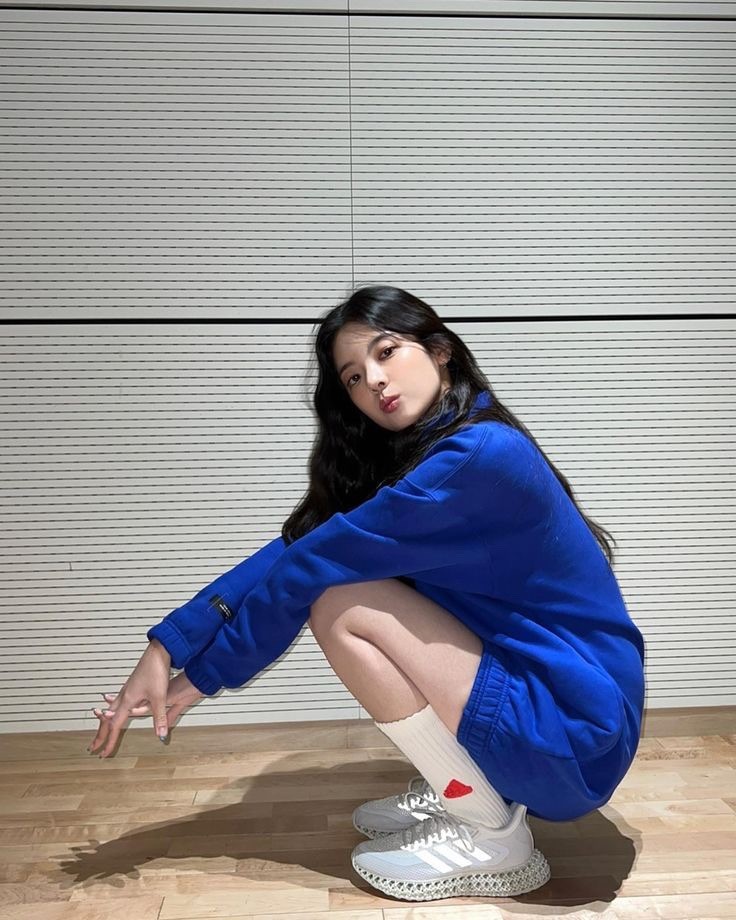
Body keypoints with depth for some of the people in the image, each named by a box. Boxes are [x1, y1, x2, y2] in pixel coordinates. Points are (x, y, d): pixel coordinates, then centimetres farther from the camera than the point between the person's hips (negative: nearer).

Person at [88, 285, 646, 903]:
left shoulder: (480, 455, -21)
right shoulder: (403, 458, 7)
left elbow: (312, 565, -20)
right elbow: (290, 552, -1)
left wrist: (204, 675, -9)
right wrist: (166, 649, -8)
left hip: (576, 736, -8)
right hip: (527, 690, 8)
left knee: (342, 606, -18)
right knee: (355, 584, 4)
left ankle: (493, 835, -5)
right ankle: (454, 790, 11)